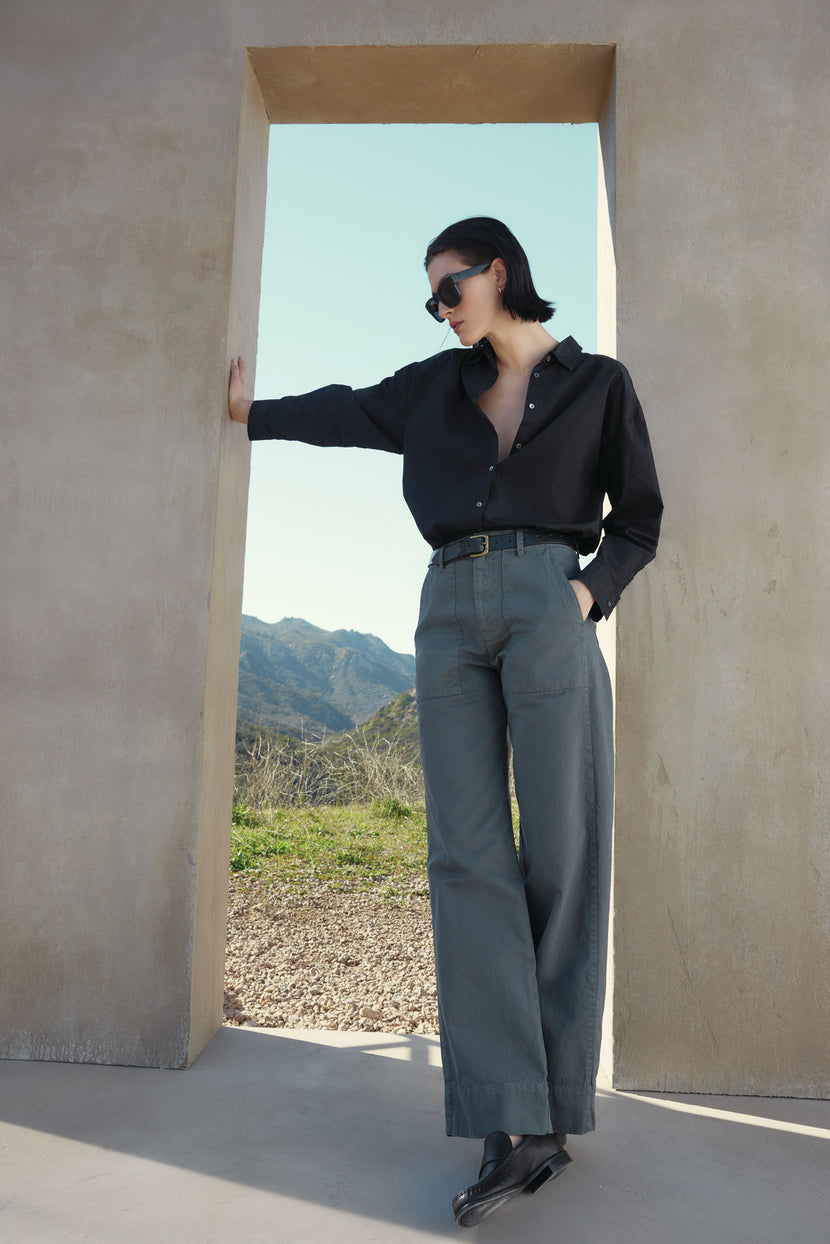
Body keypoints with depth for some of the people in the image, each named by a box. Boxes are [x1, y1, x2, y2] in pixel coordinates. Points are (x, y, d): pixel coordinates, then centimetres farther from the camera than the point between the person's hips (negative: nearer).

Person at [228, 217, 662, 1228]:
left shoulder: (596, 383, 12)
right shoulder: (437, 386, 21)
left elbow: (638, 516, 12)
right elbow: (351, 413, 35)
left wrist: (591, 592, -5)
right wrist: (255, 411, 46)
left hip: (546, 611, -3)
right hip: (450, 613, 3)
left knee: (559, 856, -7)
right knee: (468, 856, -8)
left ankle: (559, 1105, 6)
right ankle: (513, 1128, -5)